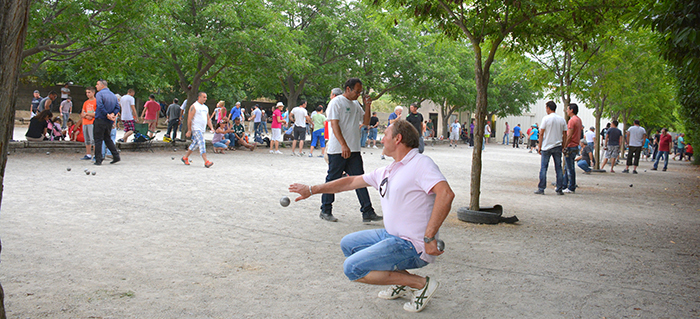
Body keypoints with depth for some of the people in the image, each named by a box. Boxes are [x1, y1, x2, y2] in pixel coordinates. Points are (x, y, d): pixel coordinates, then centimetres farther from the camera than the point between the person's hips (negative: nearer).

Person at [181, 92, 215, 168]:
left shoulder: (206, 107, 16)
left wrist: (211, 127, 6)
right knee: (202, 144, -16)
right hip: (196, 129, -8)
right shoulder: (194, 106, -7)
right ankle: (206, 162, -21)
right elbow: (189, 119, -9)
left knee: (195, 144, 14)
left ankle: (185, 158, 28)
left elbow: (208, 119, 20)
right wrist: (189, 130, -12)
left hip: (202, 129, 8)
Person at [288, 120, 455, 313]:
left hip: (412, 246, -10)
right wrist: (311, 190, 23)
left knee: (352, 268, -15)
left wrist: (429, 237, -32)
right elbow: (352, 181, 22)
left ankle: (420, 283, -6)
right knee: (348, 244, 19)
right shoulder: (386, 173, 13)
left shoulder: (421, 163, -15)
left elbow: (446, 195, -29)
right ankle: (401, 281, 11)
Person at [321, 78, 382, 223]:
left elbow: (366, 121, 21)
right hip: (337, 150, -7)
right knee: (332, 179, 2)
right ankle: (325, 211, 15)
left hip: (354, 150, 7)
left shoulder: (356, 104, 16)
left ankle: (367, 213, 3)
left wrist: (368, 106, 5)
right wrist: (344, 145, -24)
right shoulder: (336, 102, -7)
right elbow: (334, 124, -16)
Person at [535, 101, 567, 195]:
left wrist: (540, 146, 0)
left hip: (547, 147, -4)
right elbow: (564, 135, 8)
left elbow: (541, 133, -6)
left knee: (543, 167, 1)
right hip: (558, 147, 4)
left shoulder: (546, 118, -6)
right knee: (558, 168, 8)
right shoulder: (562, 119, 6)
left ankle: (541, 189, 0)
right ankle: (560, 190, 9)